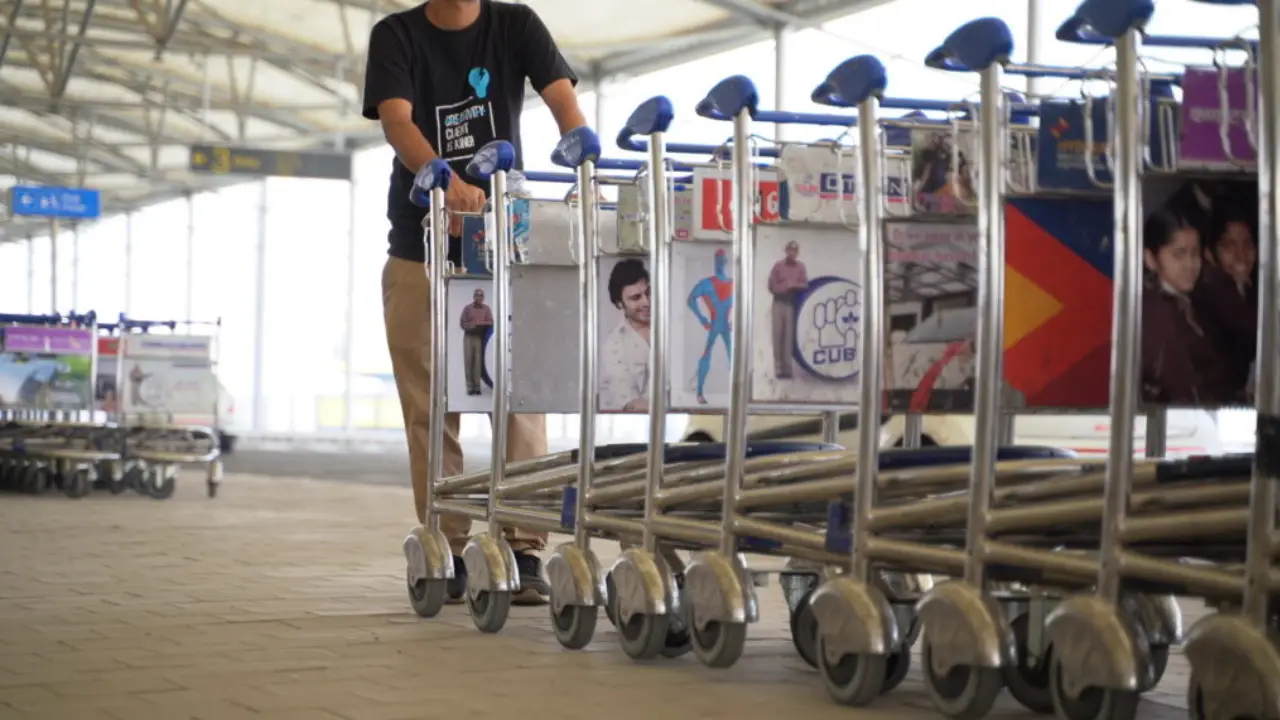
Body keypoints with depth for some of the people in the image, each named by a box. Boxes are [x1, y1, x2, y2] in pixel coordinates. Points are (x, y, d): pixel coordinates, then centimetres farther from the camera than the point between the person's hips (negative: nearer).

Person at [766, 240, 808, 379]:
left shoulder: (800, 267, 9)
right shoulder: (778, 266, 5)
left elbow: (805, 285, 1)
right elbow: (772, 286, 0)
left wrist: (795, 285, -14)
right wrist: (786, 287, -9)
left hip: (793, 304, 1)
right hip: (779, 303, -1)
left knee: (790, 335, -3)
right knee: (777, 335, -5)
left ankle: (788, 367, -2)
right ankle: (779, 367, -4)